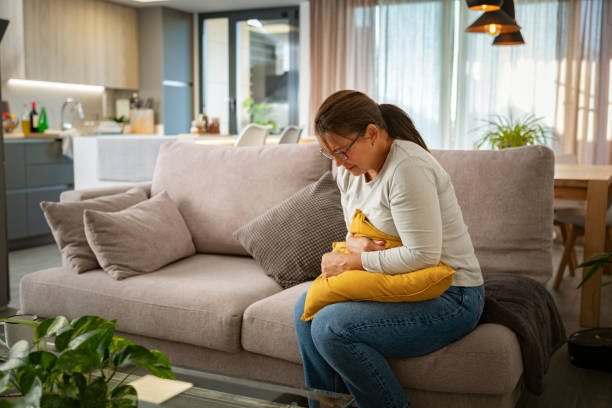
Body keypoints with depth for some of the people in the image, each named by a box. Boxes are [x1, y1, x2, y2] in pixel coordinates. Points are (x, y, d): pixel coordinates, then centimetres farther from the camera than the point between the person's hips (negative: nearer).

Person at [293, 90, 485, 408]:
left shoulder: (407, 168, -23)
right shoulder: (350, 170, 5)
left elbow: (422, 256, -26)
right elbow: (354, 231, 16)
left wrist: (352, 261, -17)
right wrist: (356, 243, -9)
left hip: (450, 296, -9)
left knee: (330, 327, -23)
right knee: (307, 307, 4)